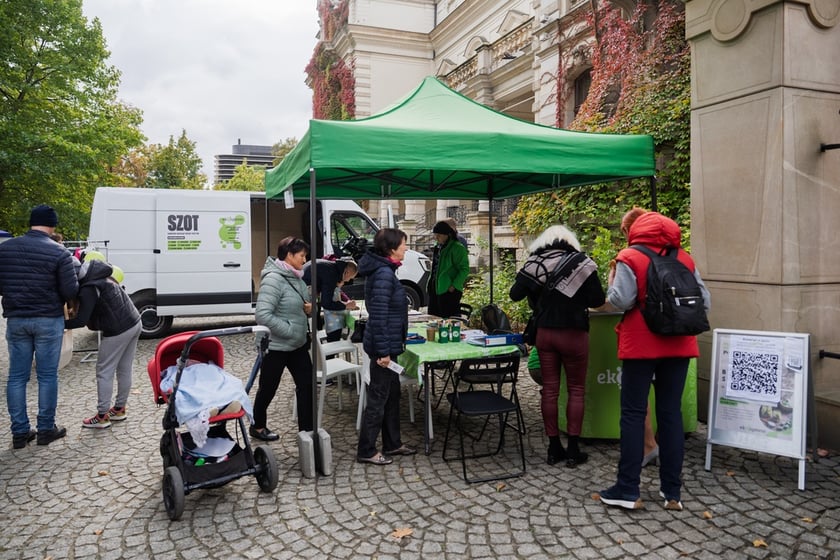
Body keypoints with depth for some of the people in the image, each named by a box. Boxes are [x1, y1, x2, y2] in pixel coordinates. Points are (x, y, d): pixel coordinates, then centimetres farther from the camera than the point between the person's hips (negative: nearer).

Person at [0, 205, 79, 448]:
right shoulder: (58, 252, -12)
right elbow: (70, 291, -12)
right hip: (48, 320, -4)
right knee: (47, 375, 5)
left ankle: (20, 432, 15)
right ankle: (46, 429, 13)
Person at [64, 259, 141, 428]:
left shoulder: (88, 289, -15)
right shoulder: (103, 277, 13)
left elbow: (81, 321, -18)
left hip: (118, 331, -9)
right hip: (134, 323, 9)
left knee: (104, 373, 4)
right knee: (124, 370, 17)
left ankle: (102, 416, 11)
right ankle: (119, 409, 29)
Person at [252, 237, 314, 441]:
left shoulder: (295, 277, 4)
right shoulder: (273, 279, -22)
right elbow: (262, 314, -30)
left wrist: (308, 308, -3)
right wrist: (289, 330, -24)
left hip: (298, 344, 8)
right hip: (276, 346, -8)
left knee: (306, 385, 9)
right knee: (268, 388, 11)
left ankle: (306, 428, 20)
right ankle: (257, 426, 33)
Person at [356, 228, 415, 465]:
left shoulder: (384, 270, 11)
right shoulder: (383, 274, -20)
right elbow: (378, 315, -24)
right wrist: (383, 351, -23)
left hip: (388, 344, 10)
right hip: (384, 346, -10)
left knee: (392, 394, 18)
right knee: (378, 398, 1)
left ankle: (393, 443, 31)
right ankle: (366, 451, 13)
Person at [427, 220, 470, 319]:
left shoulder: (458, 248, -12)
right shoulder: (438, 247, 13)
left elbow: (464, 269, -15)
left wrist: (454, 286, -20)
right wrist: (431, 283, 15)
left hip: (449, 290, -9)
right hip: (435, 288, 9)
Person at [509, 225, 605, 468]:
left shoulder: (535, 262, -2)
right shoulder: (581, 262, -7)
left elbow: (515, 294, -2)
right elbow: (598, 300, -8)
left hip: (545, 332, 2)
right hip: (574, 334, -2)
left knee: (549, 390, 9)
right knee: (576, 390, 9)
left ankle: (554, 448, 16)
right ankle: (573, 450, 10)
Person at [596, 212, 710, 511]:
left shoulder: (630, 258, -6)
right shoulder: (684, 258, 7)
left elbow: (622, 300, -16)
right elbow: (704, 301, 5)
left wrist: (611, 283, 3)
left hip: (641, 345, -4)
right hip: (677, 345, 4)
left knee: (633, 414, 2)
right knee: (671, 413, 9)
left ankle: (627, 491, 5)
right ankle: (672, 492, 14)